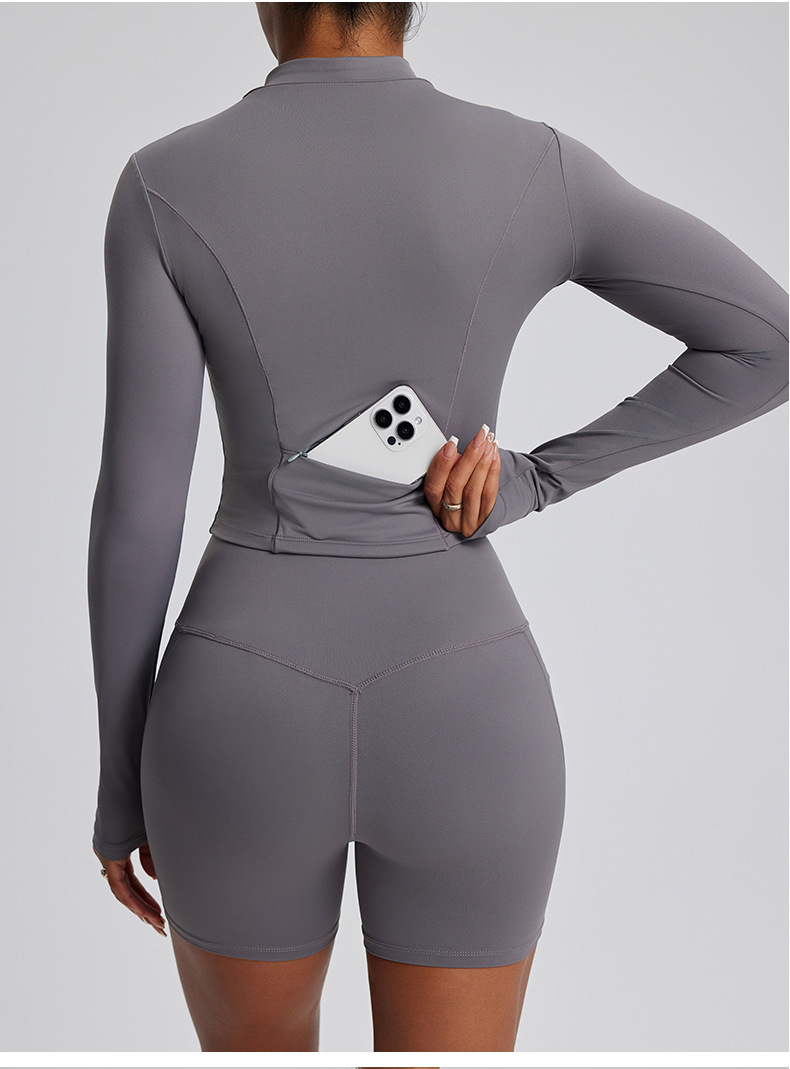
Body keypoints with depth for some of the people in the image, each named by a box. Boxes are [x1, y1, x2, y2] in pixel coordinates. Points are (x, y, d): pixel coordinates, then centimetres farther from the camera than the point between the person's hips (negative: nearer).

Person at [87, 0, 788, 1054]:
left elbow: (137, 508, -7)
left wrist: (120, 778, 5)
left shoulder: (166, 186, -7)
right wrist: (539, 479, -2)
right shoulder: (537, 167, -3)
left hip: (246, 729, 0)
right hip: (460, 725, 1)